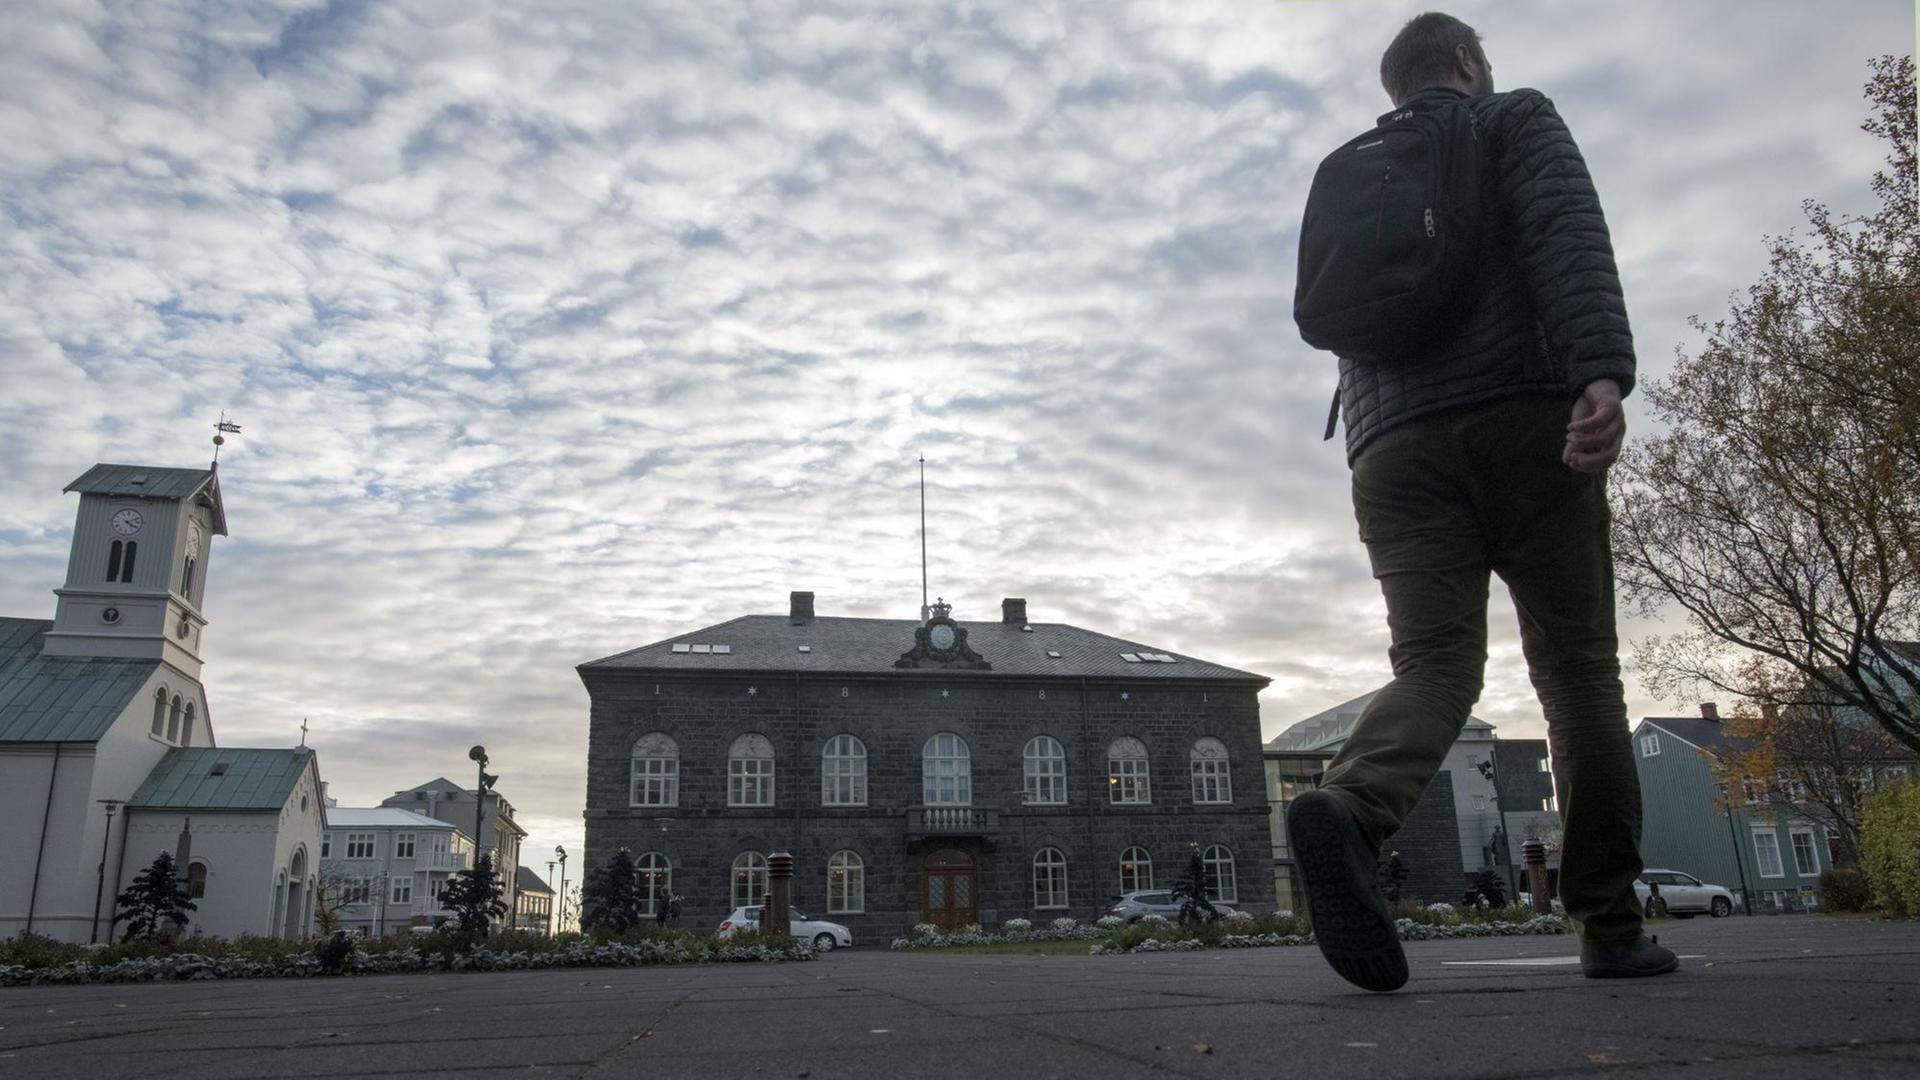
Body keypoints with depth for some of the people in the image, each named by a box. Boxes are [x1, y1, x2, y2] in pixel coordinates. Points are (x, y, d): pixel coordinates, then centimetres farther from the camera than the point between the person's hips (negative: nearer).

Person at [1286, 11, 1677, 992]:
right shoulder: (1515, 119, 13)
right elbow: (1568, 233, -7)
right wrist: (1604, 373, -21)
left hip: (1392, 444, 4)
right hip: (1522, 415, -3)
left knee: (1433, 663, -7)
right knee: (1577, 667, 2)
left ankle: (1350, 804, -37)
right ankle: (1610, 927, 3)